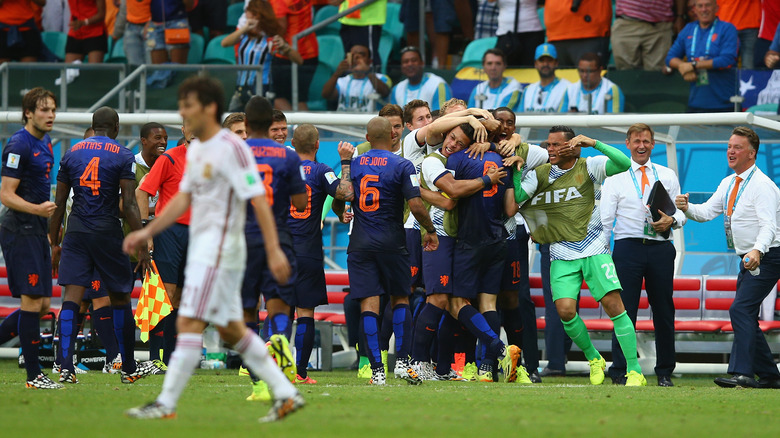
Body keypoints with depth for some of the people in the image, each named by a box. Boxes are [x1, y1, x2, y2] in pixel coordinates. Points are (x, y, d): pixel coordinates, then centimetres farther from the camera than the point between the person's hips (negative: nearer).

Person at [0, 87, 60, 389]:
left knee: (41, 304, 8)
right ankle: (34, 375, -4)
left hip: (37, 231, 9)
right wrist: (37, 209, -30)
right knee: (33, 302, -8)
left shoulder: (45, 143, 14)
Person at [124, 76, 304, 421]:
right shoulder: (196, 149, 13)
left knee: (190, 322, -11)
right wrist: (148, 232, 13)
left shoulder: (232, 148, -15)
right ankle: (286, 394, 14)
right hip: (202, 248, 10)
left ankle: (166, 404, -10)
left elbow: (259, 200, -17)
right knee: (231, 328, 10)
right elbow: (183, 198, 20)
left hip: (220, 249, -10)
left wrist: (274, 251, -21)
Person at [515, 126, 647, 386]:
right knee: (565, 310, -14)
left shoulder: (588, 167, 1)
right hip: (562, 255, 2)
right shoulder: (540, 174, 8)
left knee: (614, 304, -12)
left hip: (594, 250, -2)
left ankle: (634, 372, -9)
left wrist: (593, 143, -18)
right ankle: (594, 359, 12)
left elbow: (623, 164, -13)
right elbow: (516, 197, 0)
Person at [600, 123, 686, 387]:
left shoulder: (667, 176, 14)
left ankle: (665, 372, 13)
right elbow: (605, 219, 4)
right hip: (628, 247, -2)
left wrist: (672, 221, -11)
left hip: (661, 247, 2)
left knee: (664, 311, 4)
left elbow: (681, 211, 13)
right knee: (624, 310, -6)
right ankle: (620, 371, -2)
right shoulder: (615, 177, 8)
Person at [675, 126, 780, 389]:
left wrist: (757, 250, -45)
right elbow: (707, 212, 5)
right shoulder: (728, 184, 11)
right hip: (748, 260, 10)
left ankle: (742, 373, -25)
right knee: (746, 317, 11)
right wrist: (687, 208, -16)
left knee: (740, 310, -20)